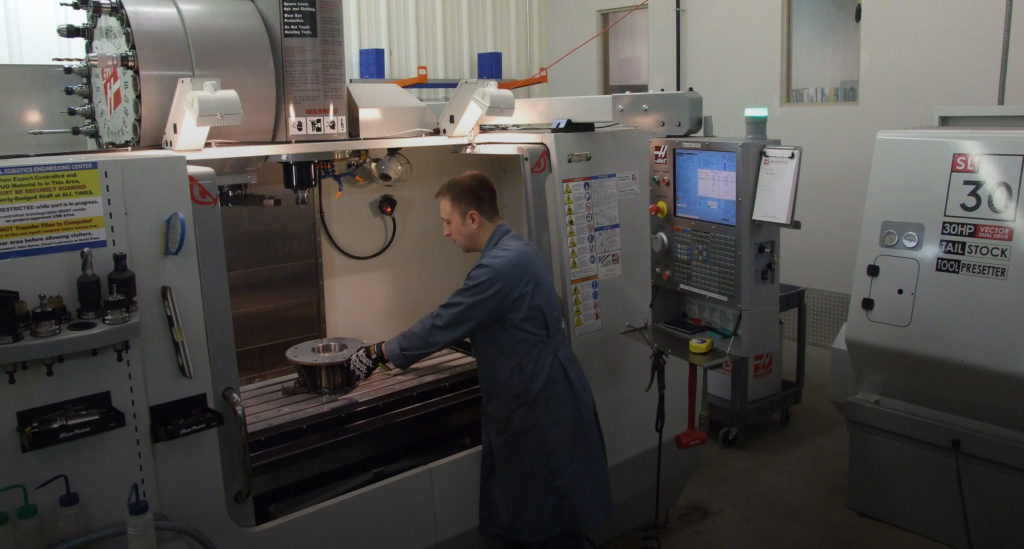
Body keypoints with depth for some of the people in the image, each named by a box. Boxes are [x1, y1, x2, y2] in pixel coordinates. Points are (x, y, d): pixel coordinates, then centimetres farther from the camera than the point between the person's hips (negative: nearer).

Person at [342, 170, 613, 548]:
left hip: (542, 410, -10)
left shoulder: (502, 266, -23)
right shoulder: (514, 251, 9)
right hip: (533, 402, 10)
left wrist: (379, 353, -5)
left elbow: (443, 325, -18)